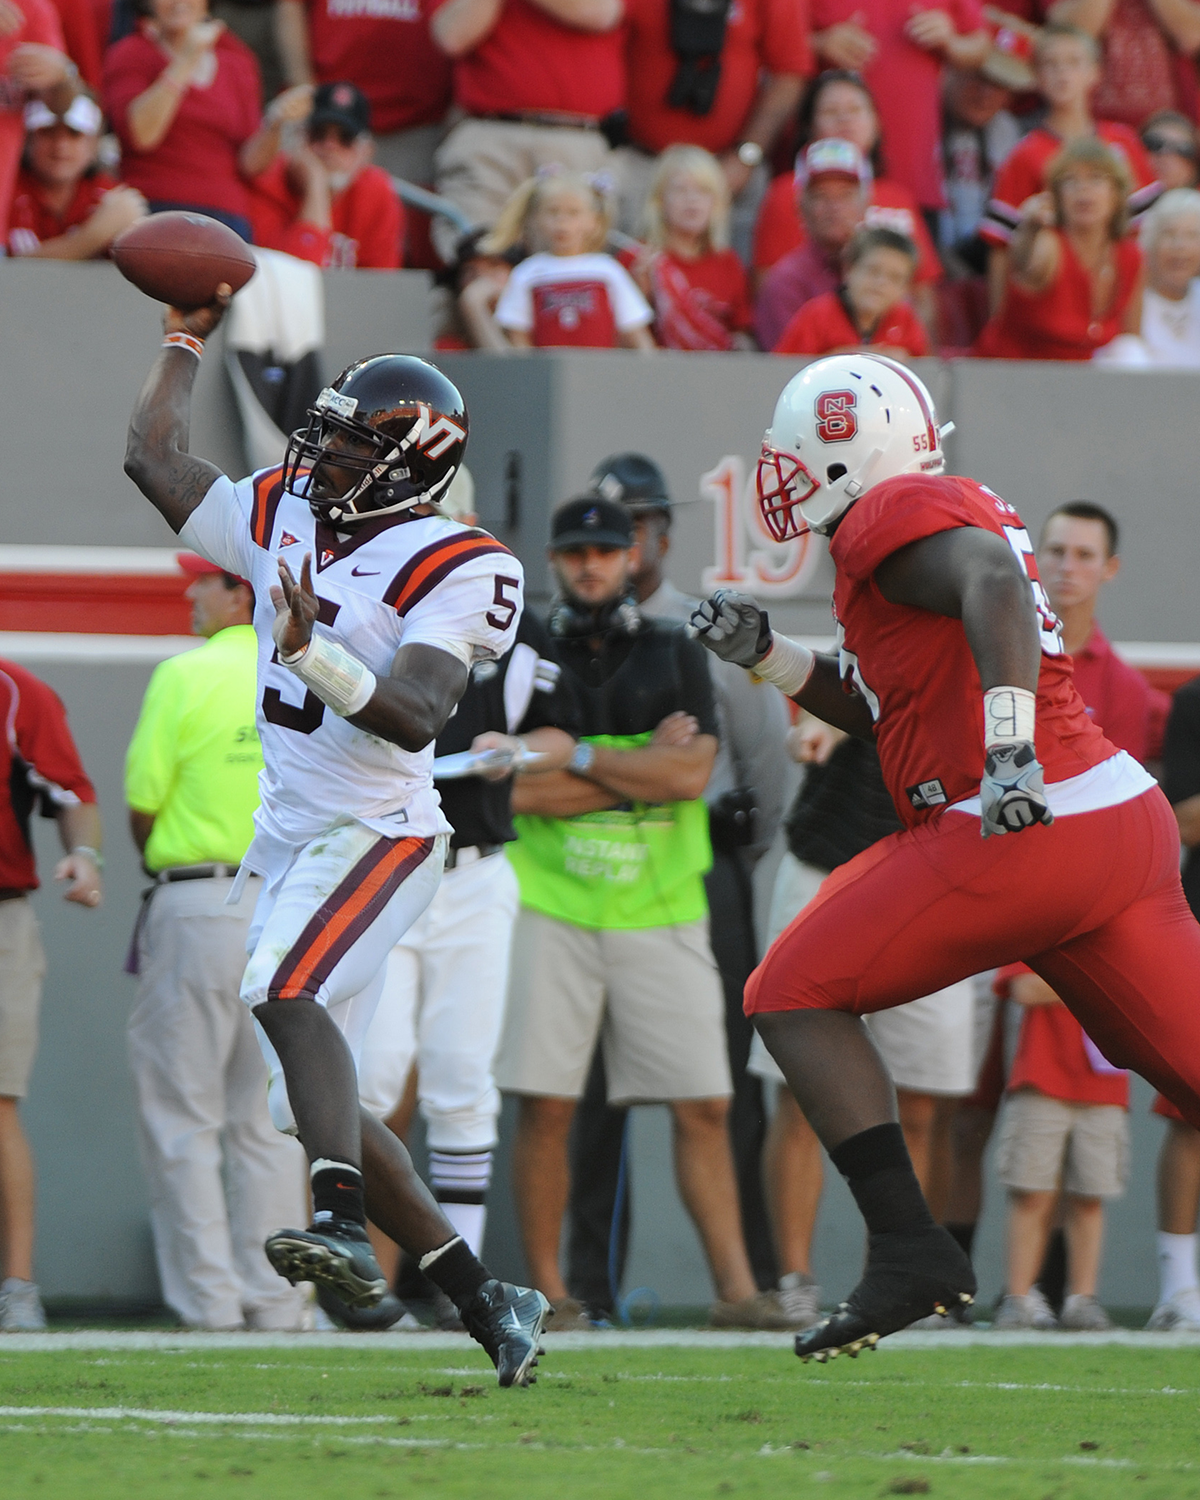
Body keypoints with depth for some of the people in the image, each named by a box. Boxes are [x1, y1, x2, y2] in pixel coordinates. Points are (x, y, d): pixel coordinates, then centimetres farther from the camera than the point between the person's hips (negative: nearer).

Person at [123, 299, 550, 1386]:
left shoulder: (453, 571, -11)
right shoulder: (280, 519, 9)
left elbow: (416, 717, -23)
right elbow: (155, 455, 14)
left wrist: (314, 655, -35)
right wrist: (190, 336, 17)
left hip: (377, 835, -8)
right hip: (288, 836, 8)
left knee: (287, 991, -34)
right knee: (313, 1103, 6)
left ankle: (345, 1227, -46)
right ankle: (486, 1303, 11)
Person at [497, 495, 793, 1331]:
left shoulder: (677, 657, 9)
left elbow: (693, 772, -6)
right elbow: (518, 789, -8)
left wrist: (578, 758, -7)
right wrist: (642, 767, -8)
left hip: (661, 916, 1)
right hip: (553, 909, -1)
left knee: (703, 1105, -3)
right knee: (545, 1106, -4)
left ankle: (737, 1287, -2)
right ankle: (547, 1292, 4)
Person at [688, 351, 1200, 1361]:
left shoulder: (893, 515, -4)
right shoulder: (961, 511, 24)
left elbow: (993, 583, -26)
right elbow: (880, 710, 32)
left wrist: (1009, 745, -34)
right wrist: (764, 654, 23)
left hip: (1019, 834, -9)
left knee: (796, 996, 1)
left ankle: (909, 1248, -8)